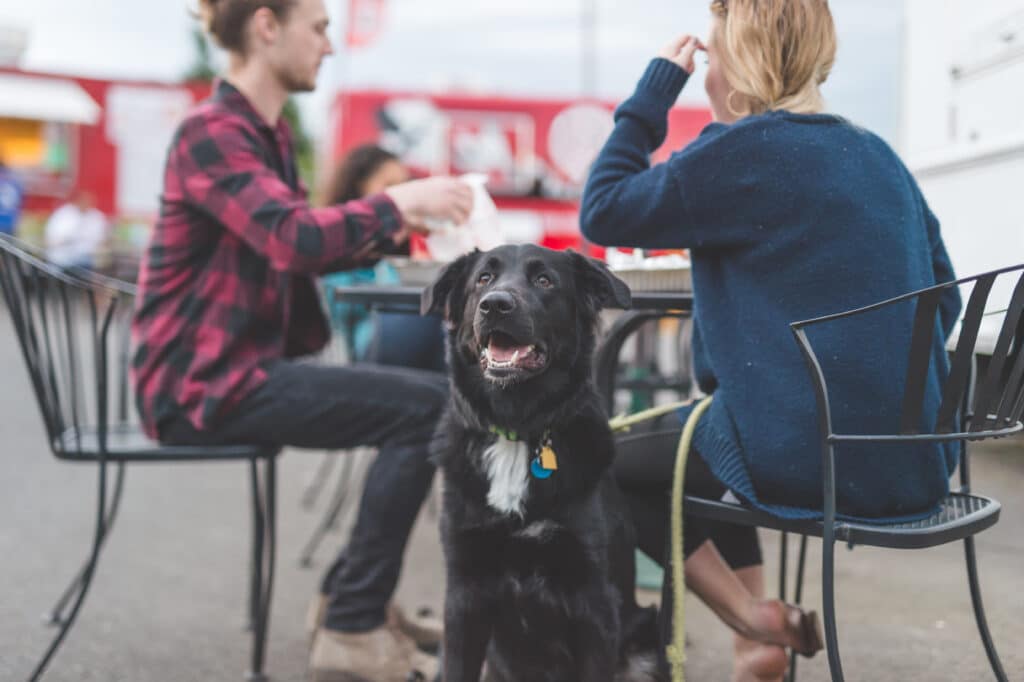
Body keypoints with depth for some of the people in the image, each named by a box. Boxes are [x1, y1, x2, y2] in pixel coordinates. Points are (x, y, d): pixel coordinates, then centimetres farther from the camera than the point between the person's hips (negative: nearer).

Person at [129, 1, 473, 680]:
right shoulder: (212, 132, -15)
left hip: (242, 368, 10)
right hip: (205, 382, -10)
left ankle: (354, 601, 15)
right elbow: (297, 238, -29)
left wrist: (400, 226, 7)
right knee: (429, 407, -16)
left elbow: (303, 249, 21)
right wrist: (398, 200, -15)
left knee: (425, 396, 11)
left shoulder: (269, 132, 14)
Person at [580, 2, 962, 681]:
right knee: (694, 426, 30)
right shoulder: (878, 154, 11)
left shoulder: (745, 150, -11)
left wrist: (653, 91, 1)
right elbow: (943, 298, 14)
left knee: (615, 467, 13)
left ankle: (756, 621, 6)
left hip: (816, 464, -8)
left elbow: (603, 212, -7)